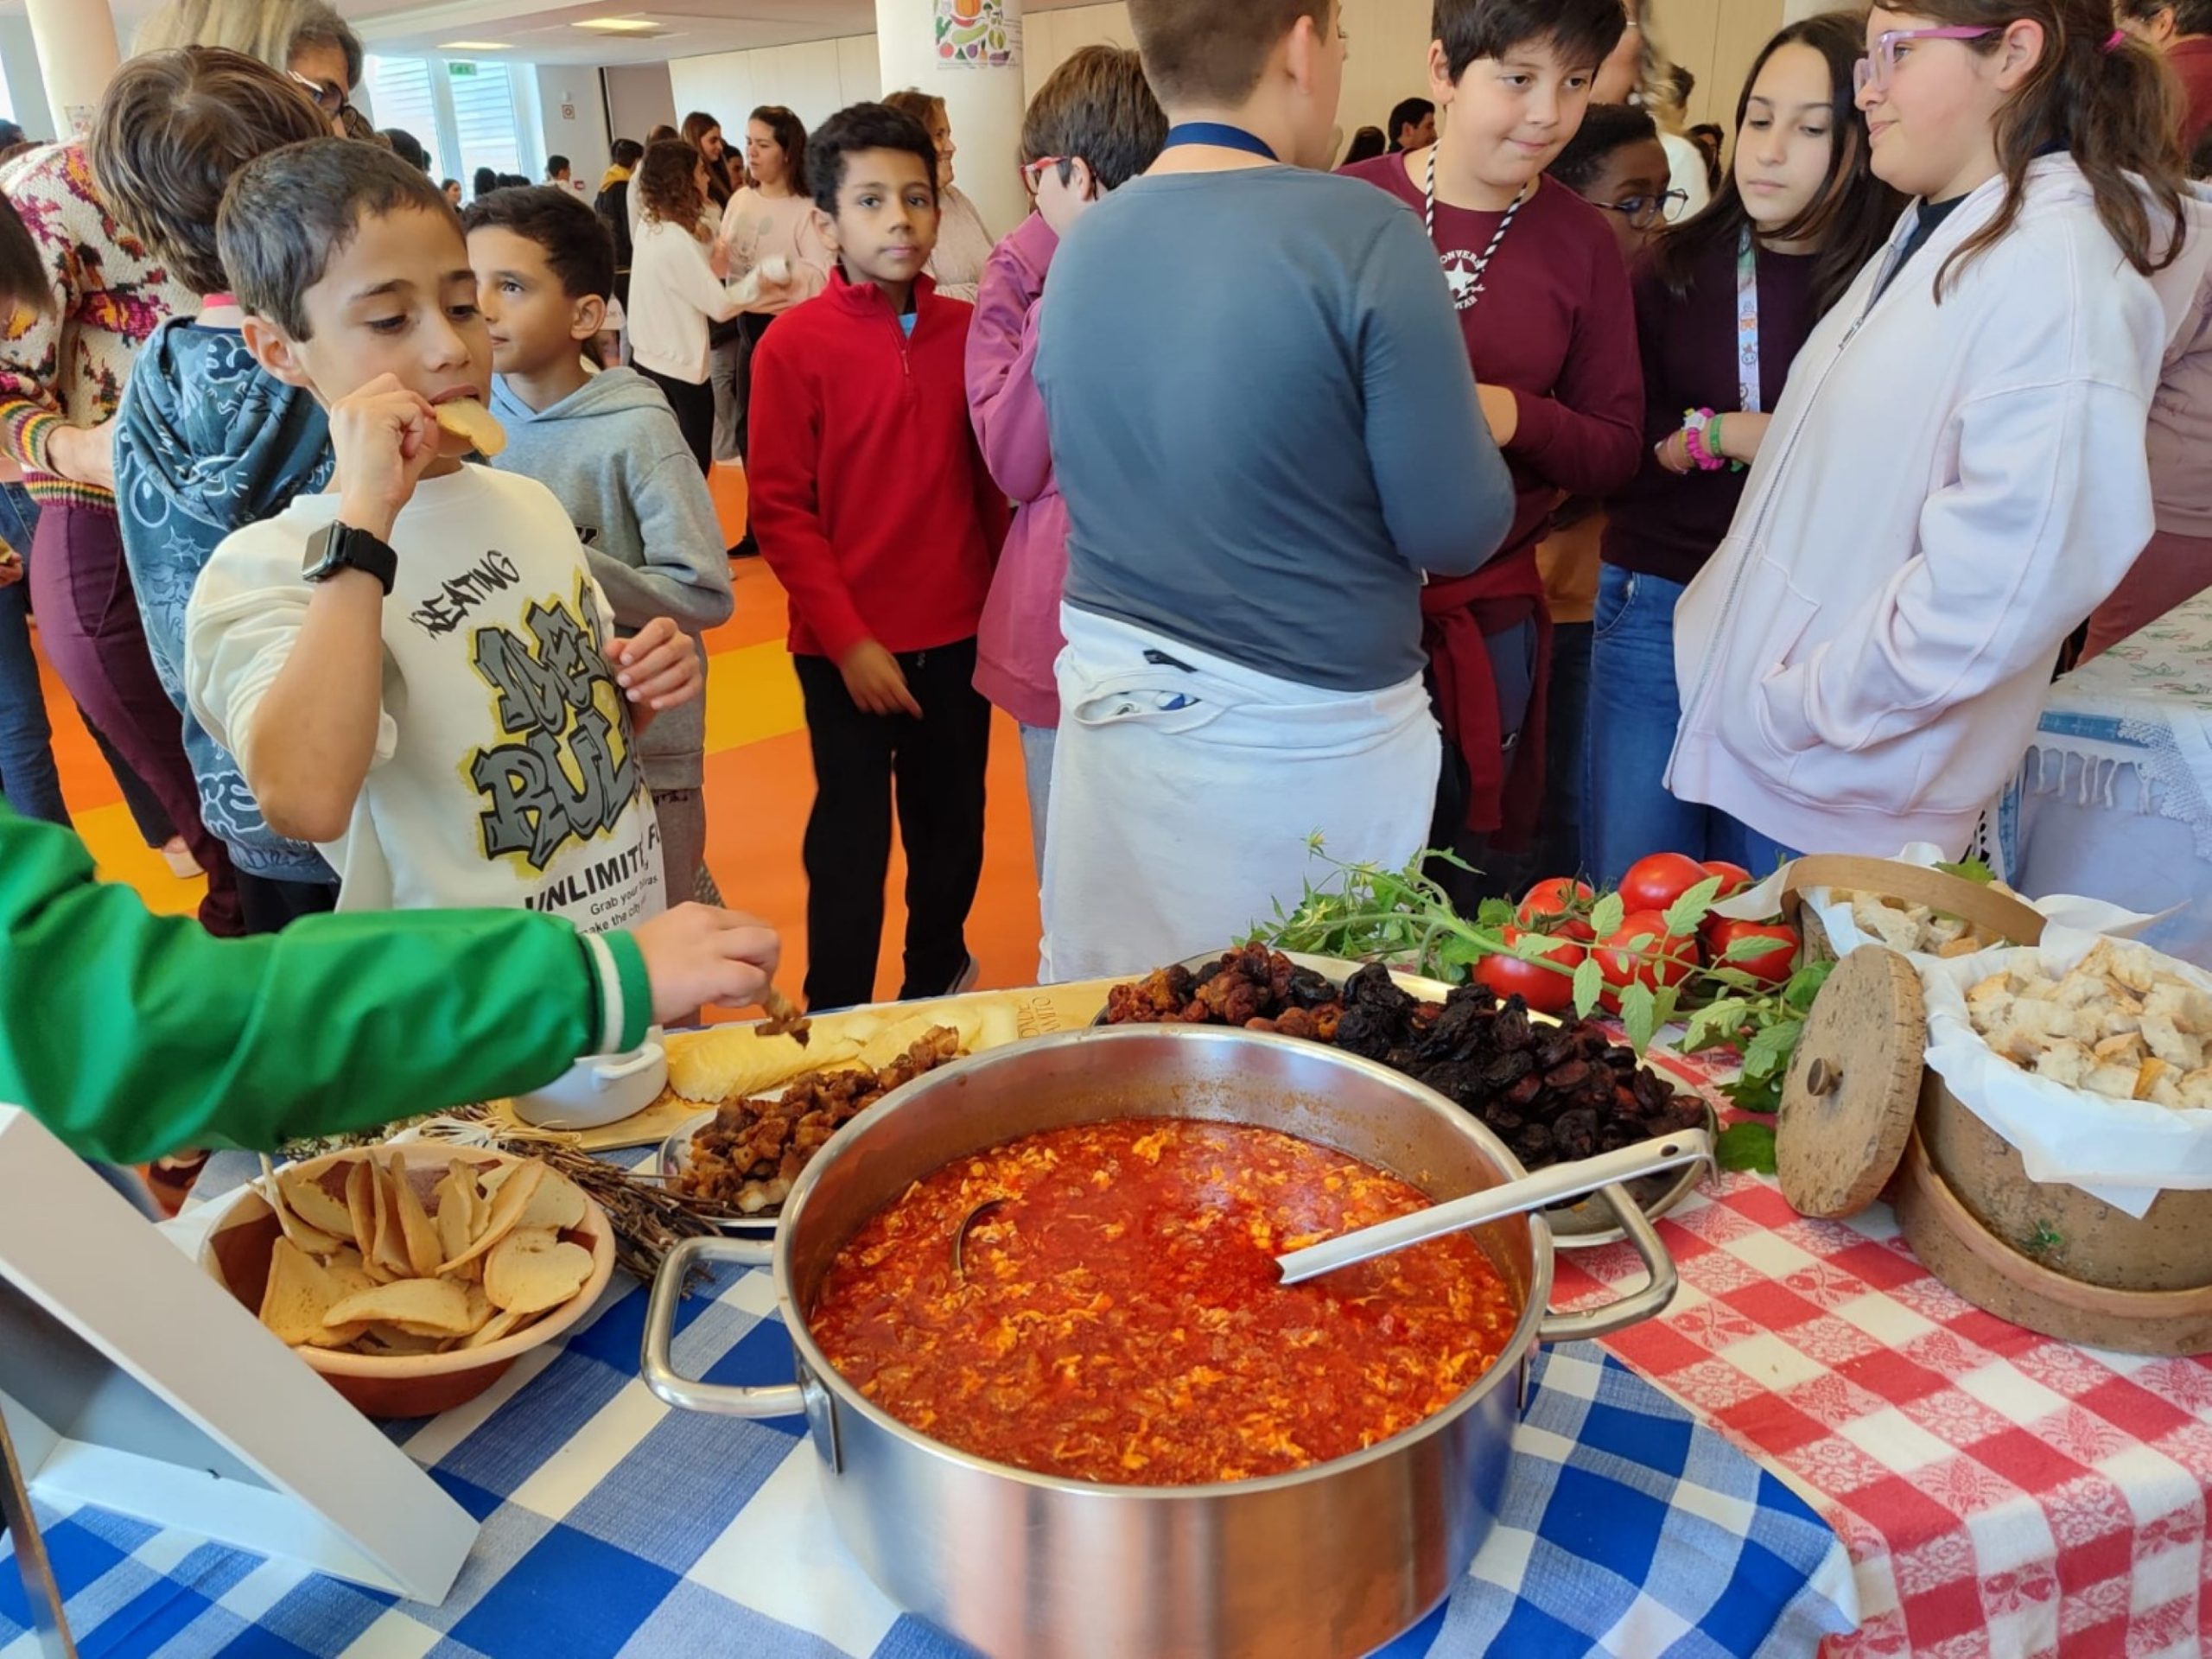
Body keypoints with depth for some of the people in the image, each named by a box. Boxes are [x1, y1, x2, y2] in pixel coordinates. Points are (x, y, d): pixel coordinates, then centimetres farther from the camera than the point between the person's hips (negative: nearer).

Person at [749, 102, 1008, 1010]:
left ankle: (938, 980, 36)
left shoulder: (967, 331, 1)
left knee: (952, 824, 15)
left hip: (959, 635, 3)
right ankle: (835, 1015, 22)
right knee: (852, 840, 6)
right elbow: (780, 511, -8)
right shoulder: (794, 345, -7)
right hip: (849, 648, -3)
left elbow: (992, 481, 7)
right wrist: (848, 640, -13)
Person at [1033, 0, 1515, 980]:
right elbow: (1456, 531, -12)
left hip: (1111, 702, 6)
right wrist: (1475, 427, 8)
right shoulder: (1362, 232, -16)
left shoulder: (1079, 248, 2)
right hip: (1306, 736, -5)